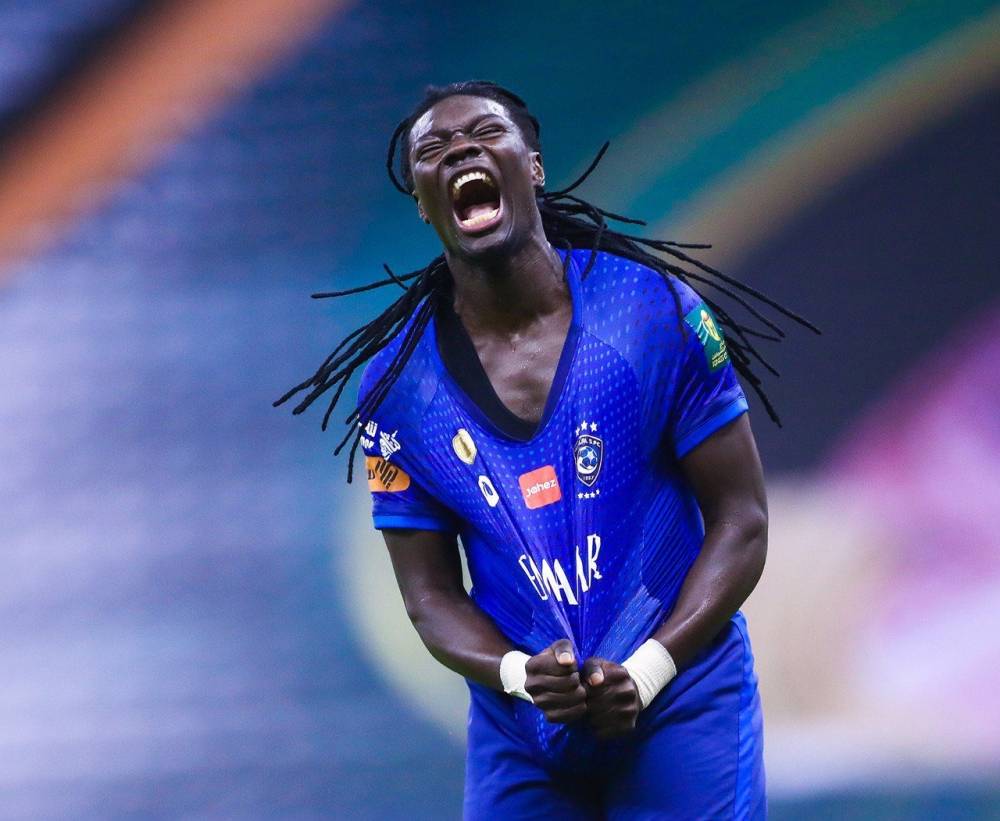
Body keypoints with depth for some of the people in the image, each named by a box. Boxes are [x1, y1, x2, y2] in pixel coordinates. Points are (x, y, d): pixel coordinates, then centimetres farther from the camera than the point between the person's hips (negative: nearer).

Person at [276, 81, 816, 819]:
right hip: (519, 733, 2)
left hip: (681, 704, -2)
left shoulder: (656, 315, -7)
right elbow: (431, 592, 3)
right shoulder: (398, 389, -2)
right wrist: (519, 675, -17)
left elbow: (740, 522, -4)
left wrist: (646, 672, -16)